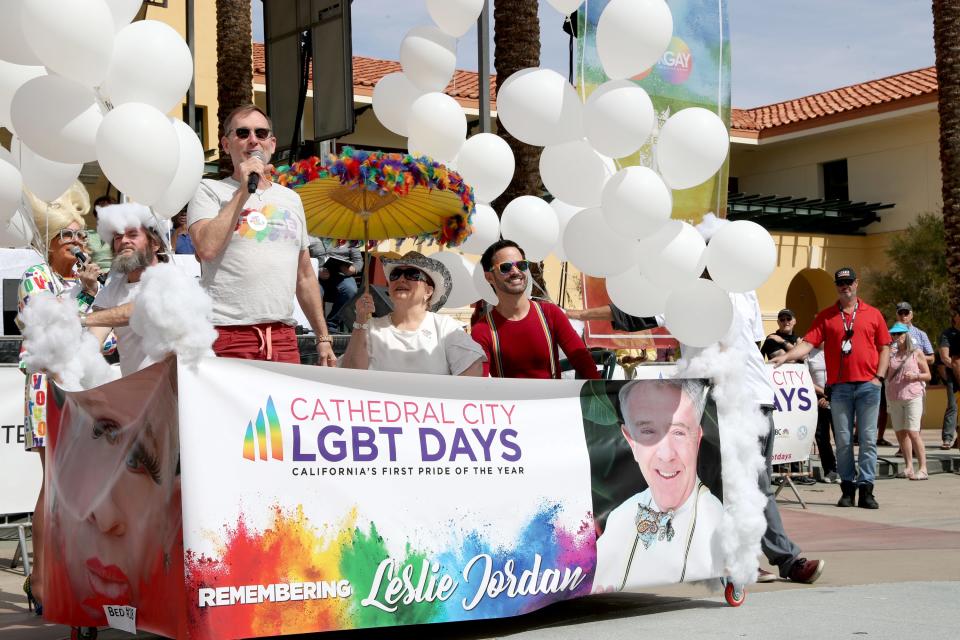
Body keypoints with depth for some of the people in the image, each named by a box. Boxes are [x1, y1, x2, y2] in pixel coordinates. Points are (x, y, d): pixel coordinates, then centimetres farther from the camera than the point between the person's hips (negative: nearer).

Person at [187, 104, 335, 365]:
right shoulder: (209, 191, 4)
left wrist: (323, 338, 17)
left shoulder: (291, 198, 19)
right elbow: (207, 248, -15)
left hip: (284, 336, 5)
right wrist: (244, 190, -9)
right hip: (227, 334, -5)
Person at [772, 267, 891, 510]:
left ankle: (866, 489, 0)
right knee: (843, 440, 3)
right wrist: (786, 356, -16)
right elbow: (808, 343, 0)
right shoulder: (825, 316, 8)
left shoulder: (873, 314, 10)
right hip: (839, 387, 0)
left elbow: (884, 347, 11)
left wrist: (879, 376, 0)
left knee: (868, 439, -2)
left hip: (868, 385, 0)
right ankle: (847, 488, 9)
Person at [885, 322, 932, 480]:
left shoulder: (916, 353, 4)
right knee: (900, 432, 3)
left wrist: (915, 375, -12)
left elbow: (928, 375, 7)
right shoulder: (891, 354, 13)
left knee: (912, 431, -14)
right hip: (894, 398, 5)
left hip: (913, 397, -5)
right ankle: (908, 467, 9)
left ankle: (923, 468, -14)